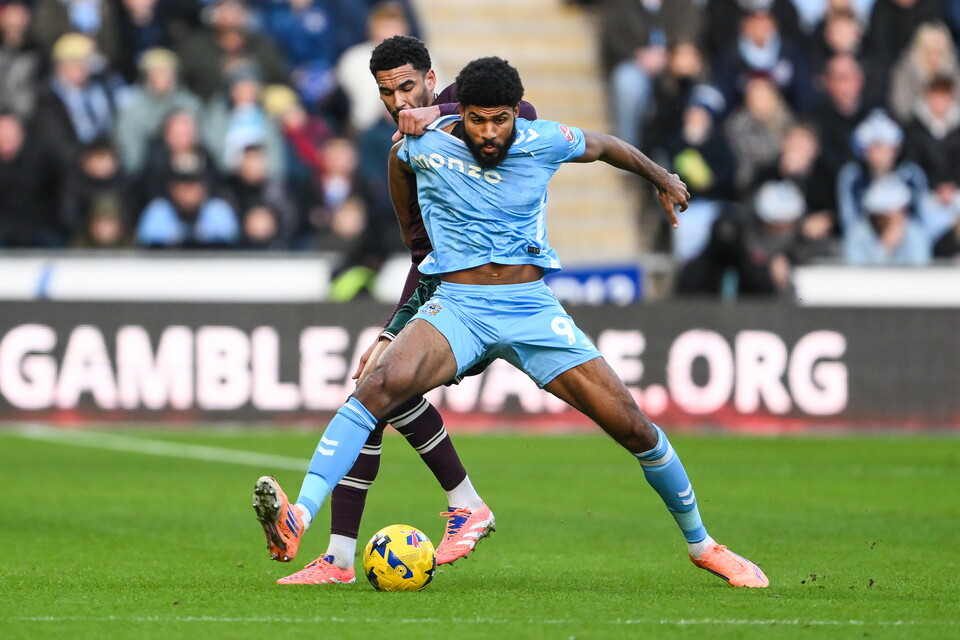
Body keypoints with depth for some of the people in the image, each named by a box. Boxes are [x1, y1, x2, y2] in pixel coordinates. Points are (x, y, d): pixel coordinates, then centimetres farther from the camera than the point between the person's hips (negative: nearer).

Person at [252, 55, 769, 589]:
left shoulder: (545, 142, -3)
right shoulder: (425, 146, -6)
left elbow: (604, 145, 19)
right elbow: (399, 162, 20)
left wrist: (662, 178, 34)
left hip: (533, 307, 2)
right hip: (457, 304, -1)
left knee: (631, 424, -4)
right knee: (382, 385, -32)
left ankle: (702, 544, 18)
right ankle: (298, 520, -43)